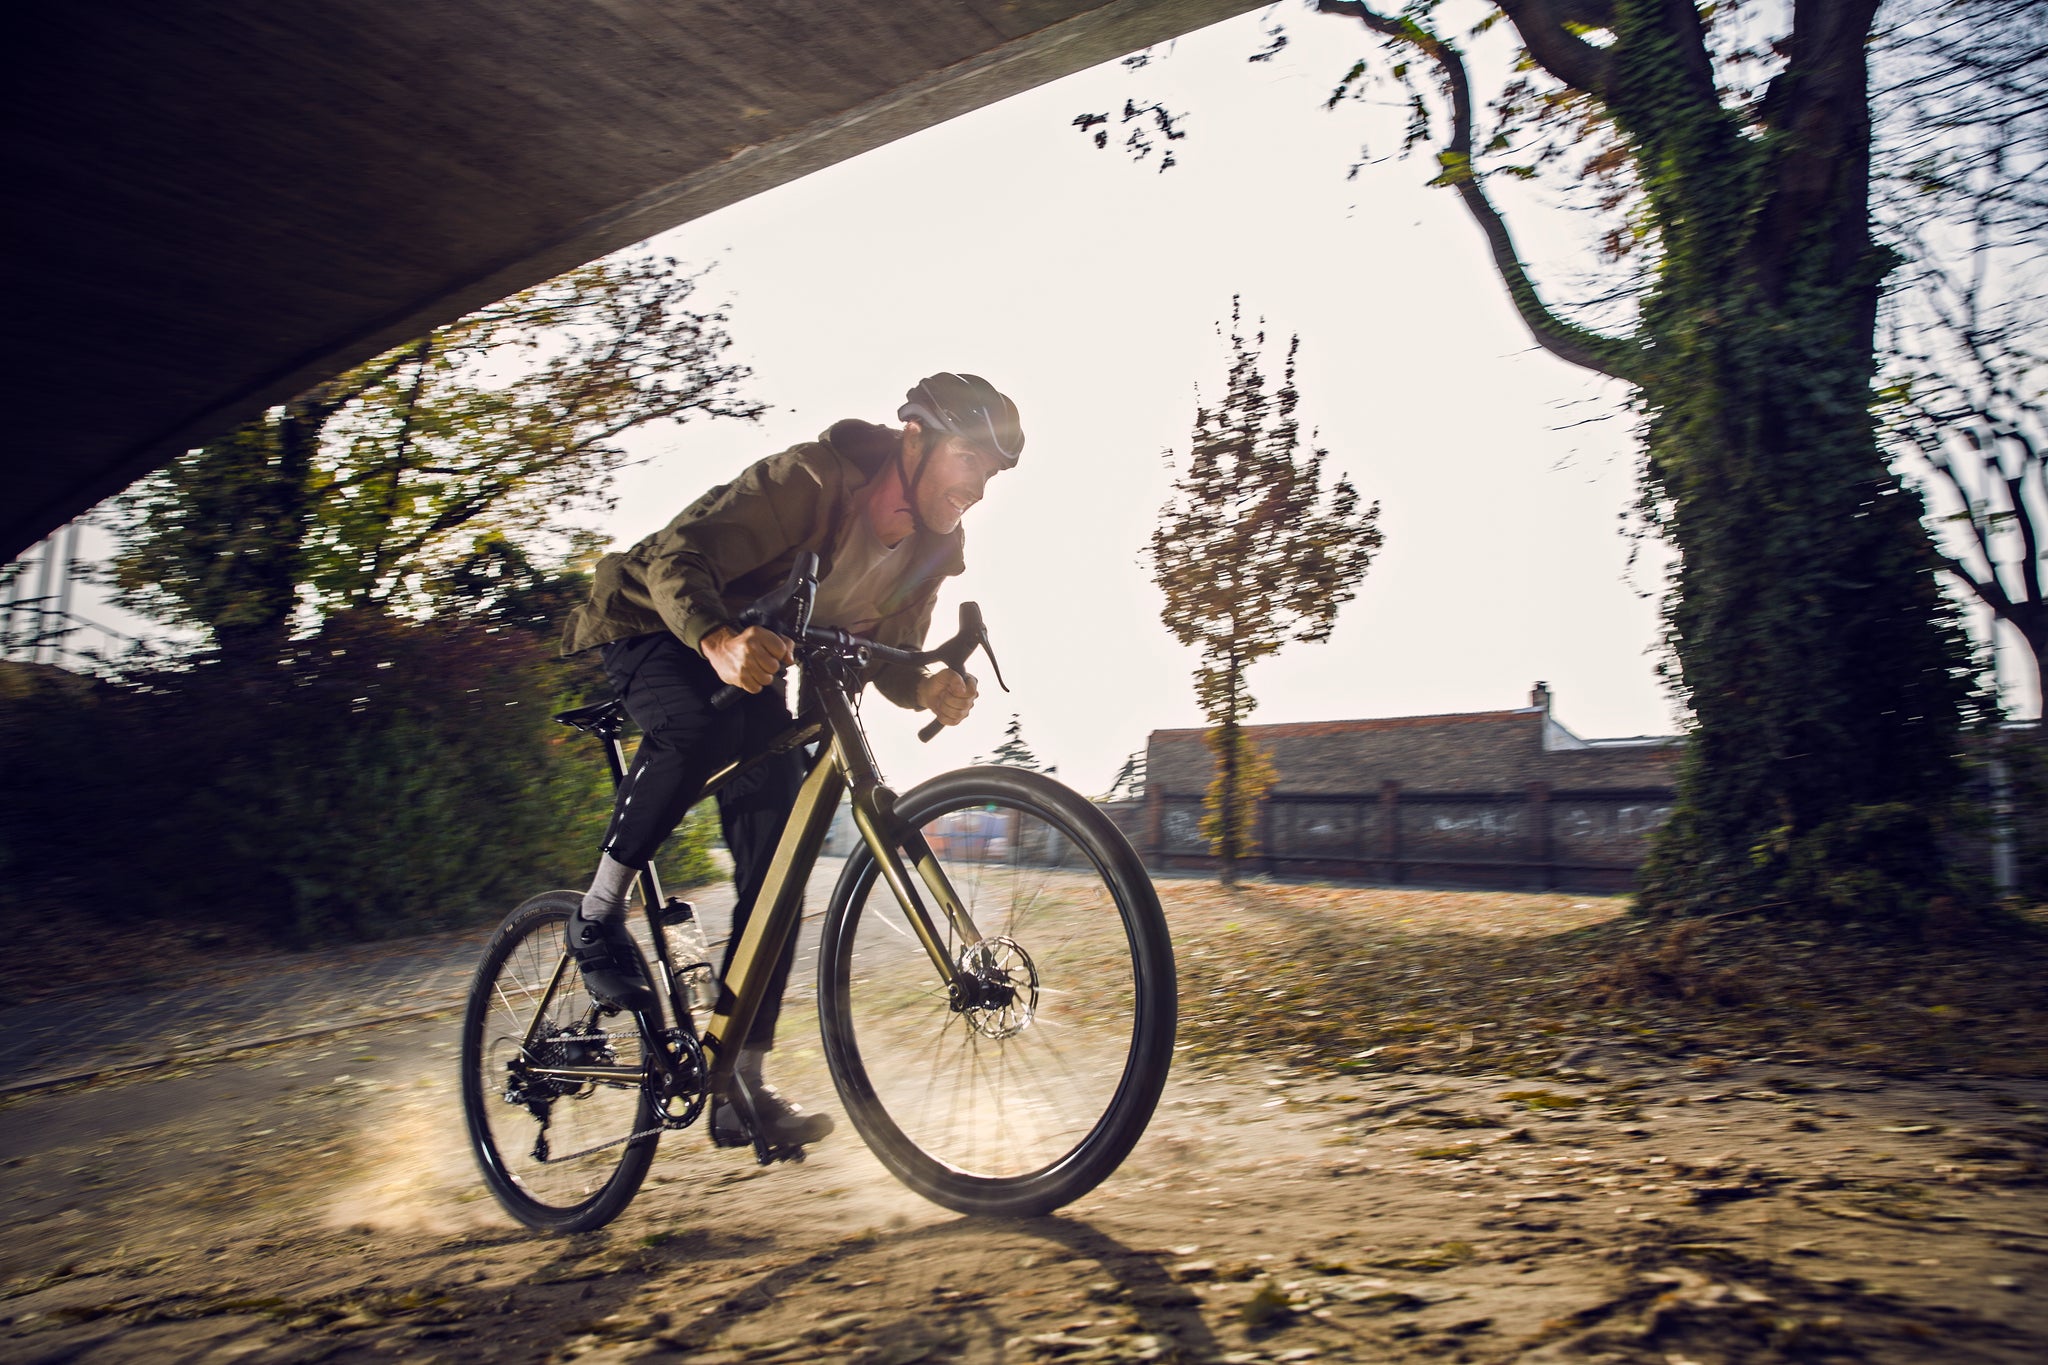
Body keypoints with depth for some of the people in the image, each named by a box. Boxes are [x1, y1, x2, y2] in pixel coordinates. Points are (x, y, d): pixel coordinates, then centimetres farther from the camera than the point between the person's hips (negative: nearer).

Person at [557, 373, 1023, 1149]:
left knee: (776, 874, -7)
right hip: (657, 629, -6)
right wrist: (719, 641, -56)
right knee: (697, 728, -41)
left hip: (756, 674, 6)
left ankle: (738, 1088, 1)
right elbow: (677, 557, -35)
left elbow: (889, 657, -6)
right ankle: (598, 915, -16)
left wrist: (930, 690, -30)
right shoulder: (810, 478, -29)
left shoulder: (928, 546, -7)